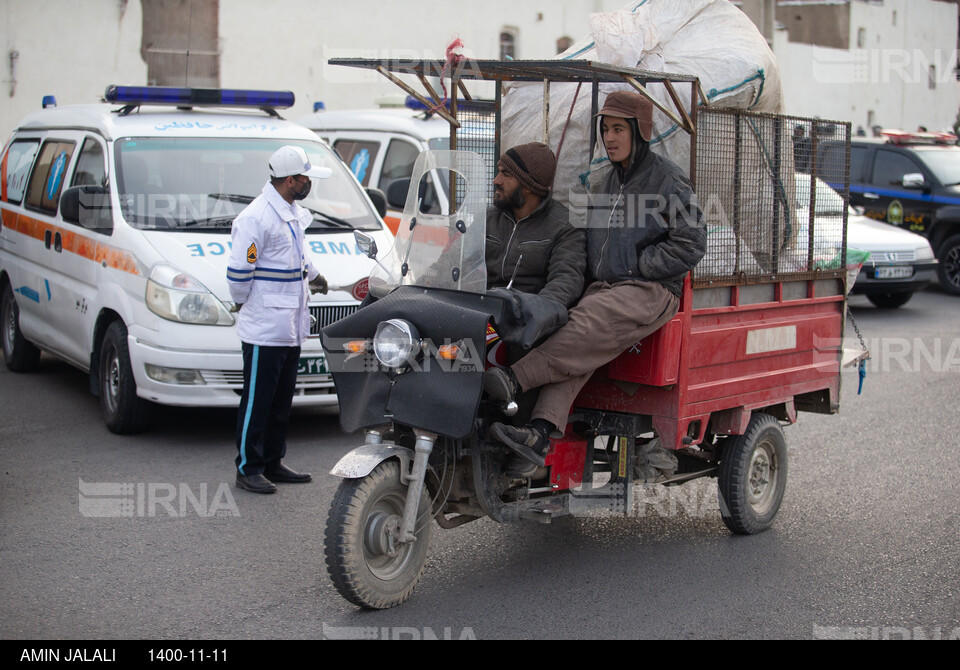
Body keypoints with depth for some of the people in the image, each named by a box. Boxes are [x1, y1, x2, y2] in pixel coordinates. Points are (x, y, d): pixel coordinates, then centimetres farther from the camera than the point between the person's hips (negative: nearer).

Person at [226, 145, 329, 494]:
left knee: (282, 402, 14)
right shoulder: (256, 217, -17)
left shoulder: (294, 213, 14)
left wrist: (312, 274, 43)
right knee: (257, 401, -1)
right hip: (264, 329, -9)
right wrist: (244, 303, -3)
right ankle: (248, 469, 7)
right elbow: (239, 271, -17)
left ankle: (273, 463, 24)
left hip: (291, 328, 9)